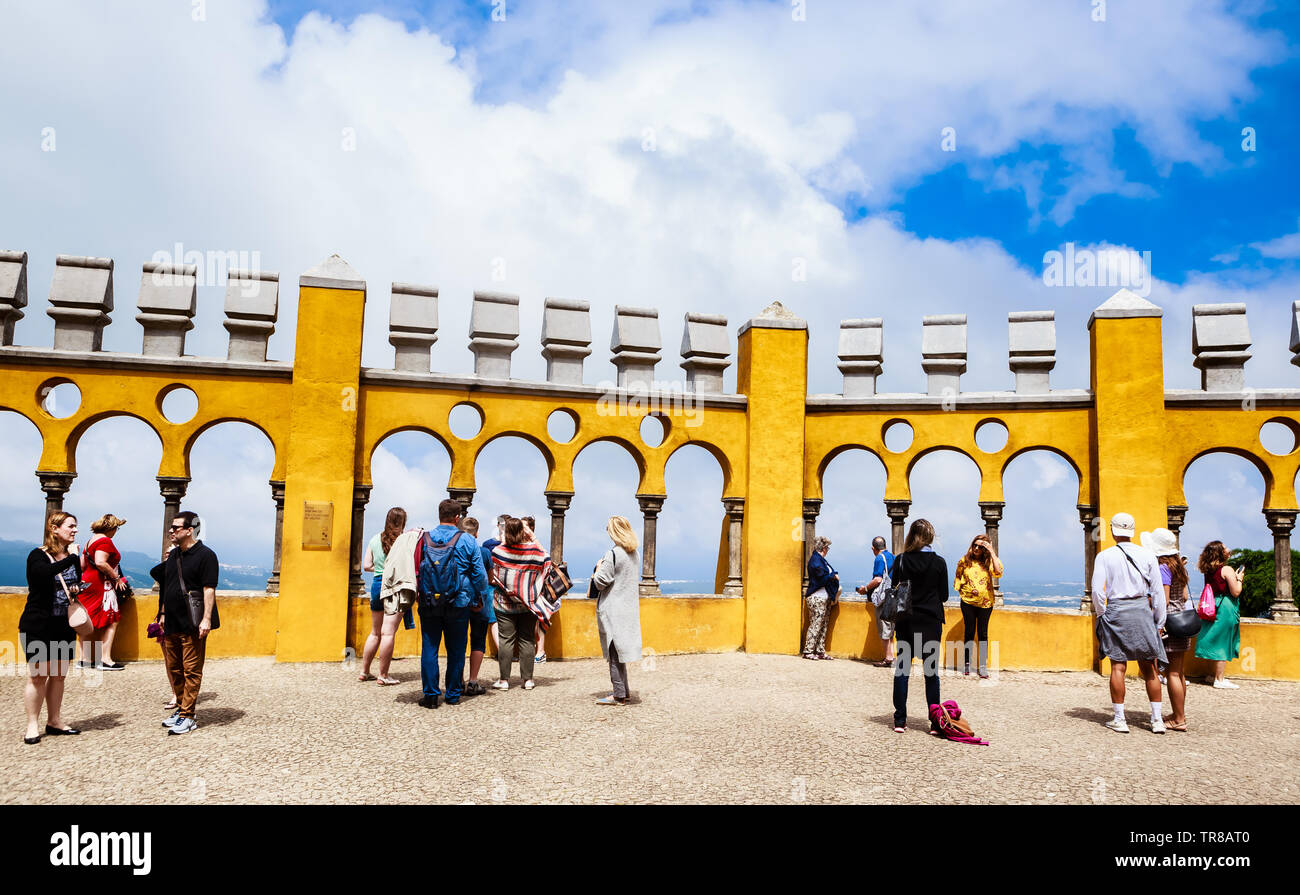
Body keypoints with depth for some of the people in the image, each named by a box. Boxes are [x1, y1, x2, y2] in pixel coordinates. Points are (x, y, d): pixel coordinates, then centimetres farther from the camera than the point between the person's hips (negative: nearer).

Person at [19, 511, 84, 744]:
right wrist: (71, 558, -27)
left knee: (58, 675, 10)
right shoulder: (38, 556, -10)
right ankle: (32, 726, 7)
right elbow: (43, 573, -33)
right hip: (38, 626, -6)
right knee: (38, 675, -2)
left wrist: (78, 590, -1)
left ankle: (54, 722, 20)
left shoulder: (73, 556, 9)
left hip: (65, 625, 6)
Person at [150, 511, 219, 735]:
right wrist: (163, 615, 19)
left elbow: (209, 589, -14)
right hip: (171, 624, 8)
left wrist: (206, 619, -20)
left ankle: (187, 716, -1)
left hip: (192, 626, -8)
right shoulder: (172, 555, 15)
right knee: (174, 669, 13)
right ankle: (180, 707, 24)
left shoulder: (205, 555, -8)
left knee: (192, 671, -4)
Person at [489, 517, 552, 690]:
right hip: (528, 604, 1)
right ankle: (528, 679, 10)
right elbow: (547, 563, 12)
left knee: (506, 640, 3)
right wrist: (533, 539, 9)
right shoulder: (535, 550, -8)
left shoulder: (498, 551, -9)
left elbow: (492, 575, 3)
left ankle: (504, 680, 5)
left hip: (505, 604, -1)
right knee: (527, 640, 7)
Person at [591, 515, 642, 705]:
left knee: (614, 651, -2)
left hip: (612, 610, -8)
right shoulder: (635, 555, 9)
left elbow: (600, 582, -15)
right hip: (628, 608, 8)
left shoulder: (613, 554, -16)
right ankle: (624, 691, 22)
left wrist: (598, 568, 3)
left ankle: (619, 695, 0)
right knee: (619, 650, 16)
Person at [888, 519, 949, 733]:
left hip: (905, 621, 1)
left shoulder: (900, 561, -5)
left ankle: (900, 720, 8)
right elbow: (944, 595, 1)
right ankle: (935, 721, 6)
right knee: (931, 671, 5)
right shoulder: (939, 562, -6)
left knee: (902, 669, 7)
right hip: (931, 621, -1)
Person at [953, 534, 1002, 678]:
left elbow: (998, 572, -22)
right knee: (969, 632, 6)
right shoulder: (964, 561, 2)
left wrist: (992, 552, -20)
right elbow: (958, 580, 12)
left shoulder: (989, 561, -1)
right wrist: (964, 591, -2)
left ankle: (983, 666, 9)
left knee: (983, 634, 4)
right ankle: (967, 664, 16)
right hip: (968, 602, 1)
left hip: (985, 603, 0)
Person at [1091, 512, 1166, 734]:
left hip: (1115, 611, -2)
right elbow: (1158, 592, 3)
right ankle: (1157, 719, 13)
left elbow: (1097, 591, -6)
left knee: (1118, 667, 3)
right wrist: (1159, 623, 10)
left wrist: (1101, 616, 8)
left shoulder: (1105, 556, -3)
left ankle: (1119, 720, 6)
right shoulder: (1147, 555, 2)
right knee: (1148, 668, 10)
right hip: (1142, 610, 2)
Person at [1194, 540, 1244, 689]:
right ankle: (1220, 680, 3)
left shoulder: (1208, 571, 7)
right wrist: (1239, 578, 1)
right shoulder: (1227, 570, -14)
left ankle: (1217, 676, 21)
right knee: (1223, 644, -2)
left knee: (1215, 642, 13)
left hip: (1212, 608, 7)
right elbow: (1236, 592, -14)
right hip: (1225, 609, -7)